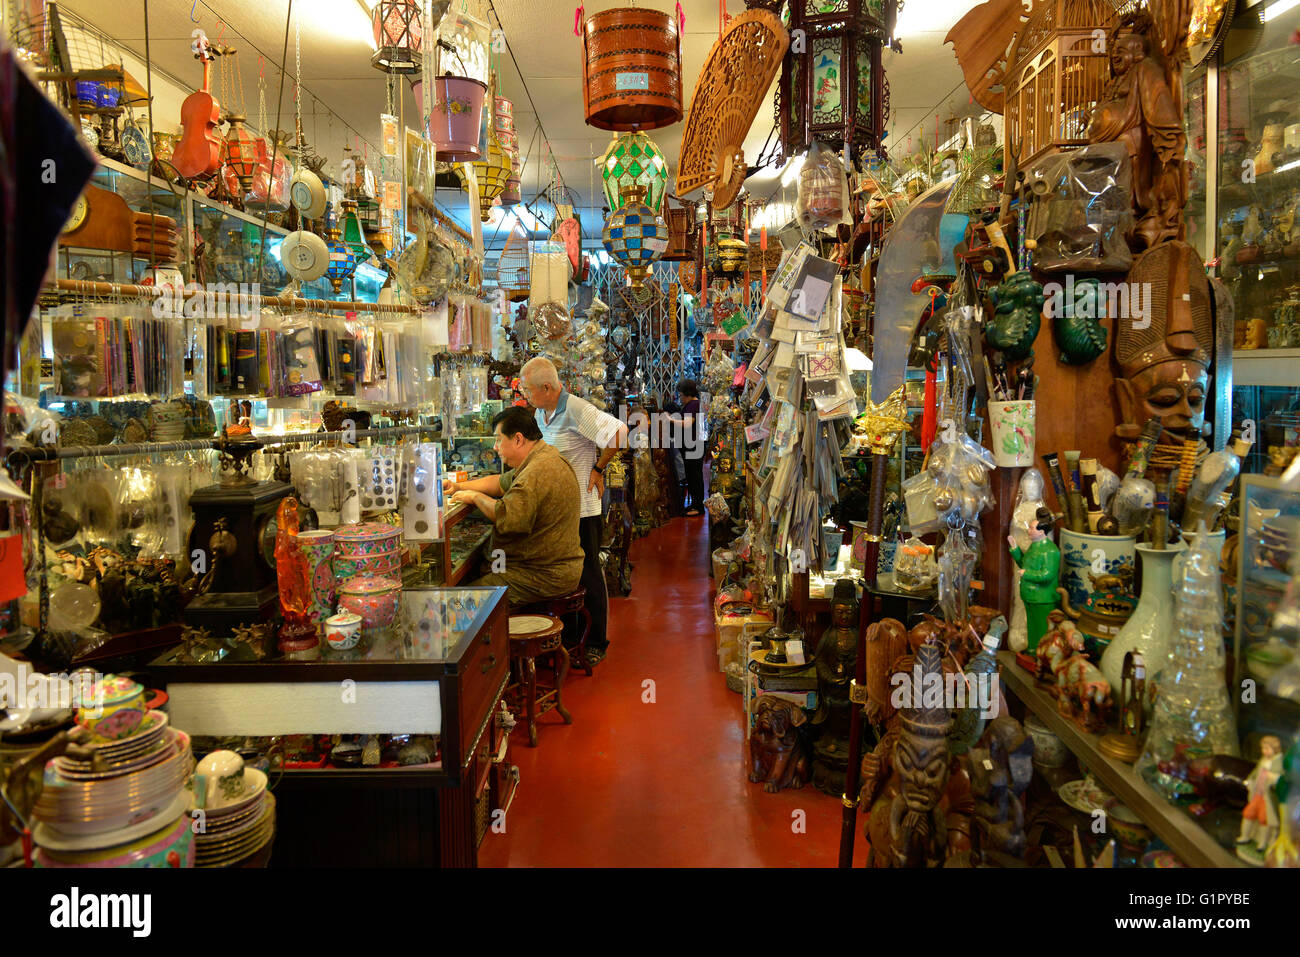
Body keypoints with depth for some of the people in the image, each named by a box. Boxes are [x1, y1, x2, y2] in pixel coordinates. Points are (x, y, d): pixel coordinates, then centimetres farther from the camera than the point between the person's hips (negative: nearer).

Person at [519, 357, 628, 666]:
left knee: (589, 574, 4)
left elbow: (618, 432, -26)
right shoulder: (541, 414, 9)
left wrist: (598, 469, -16)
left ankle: (597, 643, 17)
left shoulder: (576, 409, -18)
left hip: (582, 508, -8)